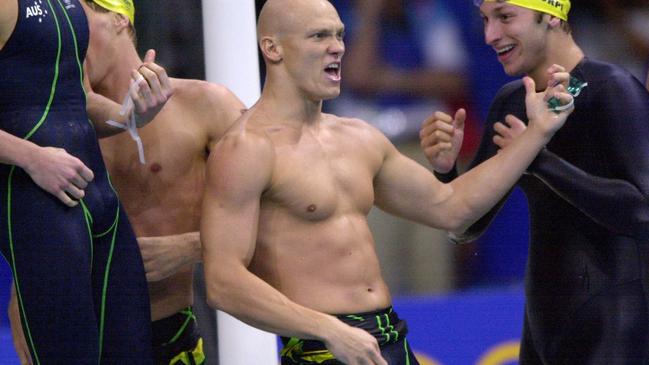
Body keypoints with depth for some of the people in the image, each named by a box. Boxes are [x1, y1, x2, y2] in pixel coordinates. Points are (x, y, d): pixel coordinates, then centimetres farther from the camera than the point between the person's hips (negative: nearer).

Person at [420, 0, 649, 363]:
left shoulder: (613, 90, -12)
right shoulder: (511, 101, 11)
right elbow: (467, 229, 14)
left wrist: (538, 158, -21)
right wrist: (445, 168, -6)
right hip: (543, 326, 7)